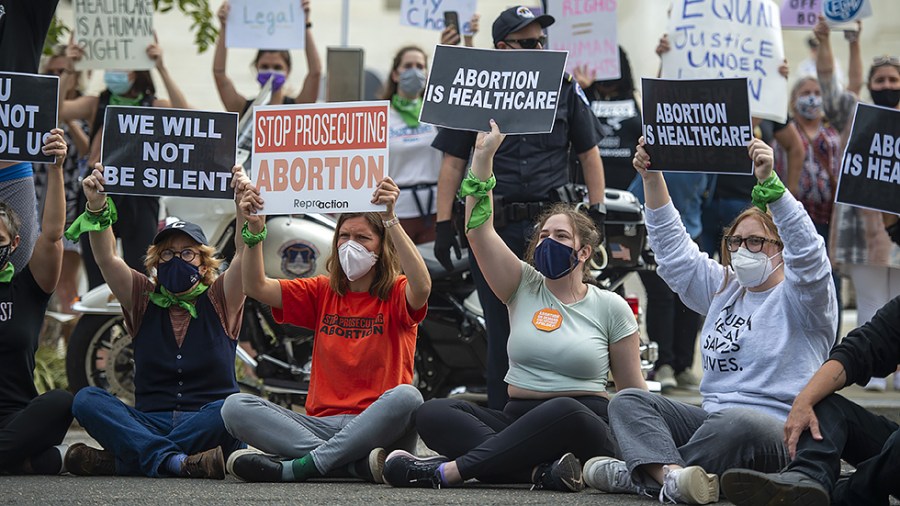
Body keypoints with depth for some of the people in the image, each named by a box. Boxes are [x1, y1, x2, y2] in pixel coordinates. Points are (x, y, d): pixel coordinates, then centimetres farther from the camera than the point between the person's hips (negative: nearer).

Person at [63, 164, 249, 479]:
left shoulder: (219, 300, 11)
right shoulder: (143, 299, 16)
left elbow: (245, 255, -5)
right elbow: (106, 259, 1)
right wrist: (97, 209, -14)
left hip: (207, 424, -2)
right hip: (149, 422, 2)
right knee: (87, 400, -24)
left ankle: (121, 460, -35)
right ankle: (175, 461, -43)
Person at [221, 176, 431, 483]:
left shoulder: (396, 295, 4)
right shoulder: (322, 293, 17)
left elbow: (422, 287, -21)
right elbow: (256, 287, 6)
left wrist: (391, 219, -29)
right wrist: (254, 230, -9)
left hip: (378, 429, -4)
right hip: (322, 422, 4)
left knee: (406, 397, -37)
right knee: (235, 407, -18)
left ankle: (296, 467, -33)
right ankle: (359, 464, -34)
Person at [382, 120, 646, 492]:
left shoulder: (611, 307, 7)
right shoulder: (524, 287, 13)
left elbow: (633, 388, 8)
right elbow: (479, 231, 2)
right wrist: (483, 155, -4)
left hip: (581, 428, -4)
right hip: (518, 418, 4)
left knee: (565, 411, -41)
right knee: (432, 413, -22)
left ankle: (449, 470, -41)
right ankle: (541, 469, -41)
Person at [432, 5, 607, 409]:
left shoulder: (564, 88, 8)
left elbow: (589, 153, 13)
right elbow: (452, 163, 5)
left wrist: (597, 212, 5)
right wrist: (443, 224, -1)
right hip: (494, 224, 0)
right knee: (501, 333, 4)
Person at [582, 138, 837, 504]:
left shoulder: (798, 296, 2)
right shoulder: (724, 289, 22)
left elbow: (806, 250, -18)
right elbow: (672, 247, 19)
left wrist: (769, 182, -30)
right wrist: (652, 177, 7)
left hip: (778, 430, -7)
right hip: (711, 417, 7)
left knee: (738, 423, -41)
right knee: (627, 401, -14)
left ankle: (641, 473, -30)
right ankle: (673, 476, -42)